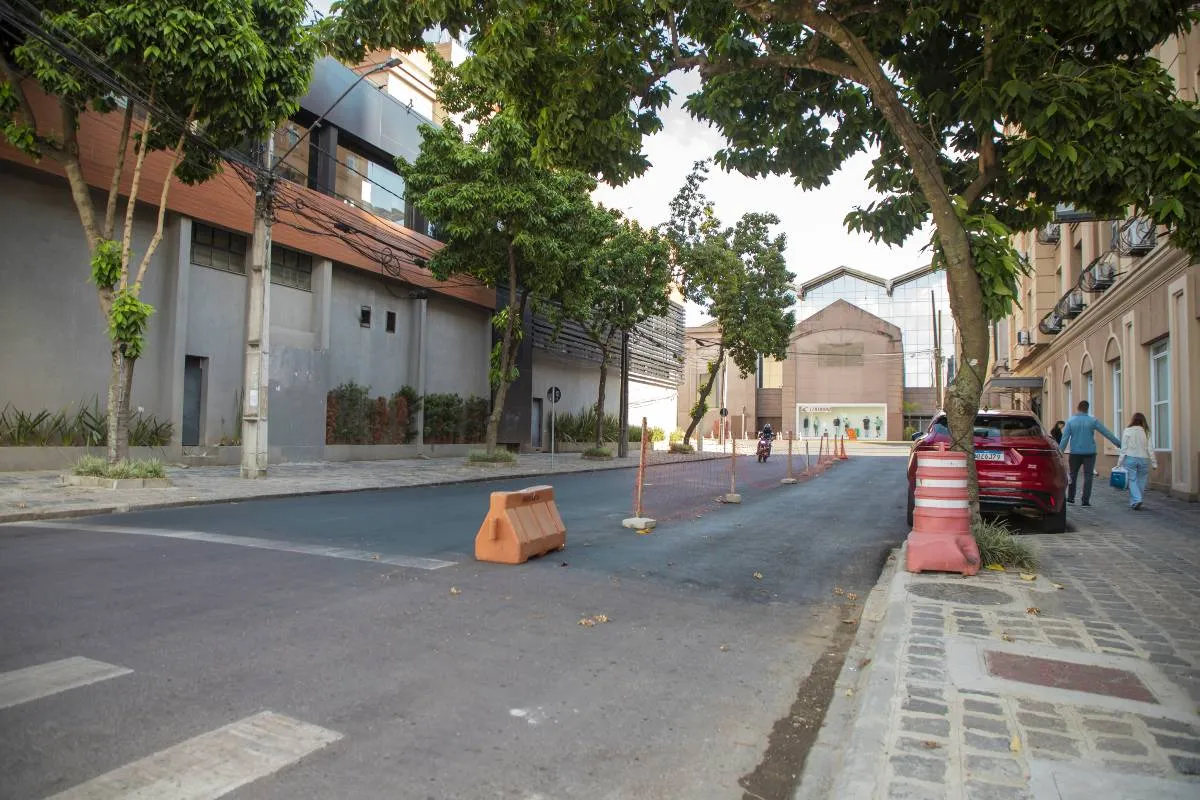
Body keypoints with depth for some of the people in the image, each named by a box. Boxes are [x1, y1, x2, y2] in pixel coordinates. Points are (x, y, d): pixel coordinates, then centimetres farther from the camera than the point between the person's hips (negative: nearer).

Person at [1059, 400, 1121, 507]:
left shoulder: (1070, 421, -3)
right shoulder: (1093, 421, -4)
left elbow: (1064, 439, -4)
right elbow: (1107, 433, 2)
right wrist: (1118, 443, 12)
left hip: (1075, 453, 1)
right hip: (1089, 452, 0)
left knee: (1073, 475, 13)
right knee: (1088, 476, 3)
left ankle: (1071, 497, 18)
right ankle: (1085, 500, 1)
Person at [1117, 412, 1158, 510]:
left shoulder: (1127, 431, -2)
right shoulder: (1146, 432, 3)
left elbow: (1124, 448, -4)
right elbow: (1150, 449, 2)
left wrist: (1119, 462, -1)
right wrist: (1154, 463, 6)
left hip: (1130, 458, -2)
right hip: (1143, 459, 2)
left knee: (1132, 480, 1)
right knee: (1141, 481, 10)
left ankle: (1136, 500, -15)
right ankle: (1134, 502, 12)